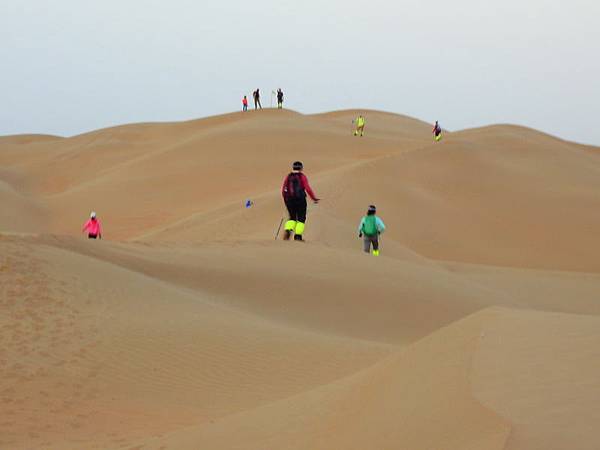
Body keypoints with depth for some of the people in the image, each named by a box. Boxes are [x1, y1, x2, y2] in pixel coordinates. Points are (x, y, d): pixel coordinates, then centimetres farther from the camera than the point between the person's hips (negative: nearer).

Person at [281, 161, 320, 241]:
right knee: (301, 218, 8)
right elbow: (307, 188, -12)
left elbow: (283, 190, 4)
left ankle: (287, 230, -8)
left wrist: (285, 199, 18)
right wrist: (314, 198, -4)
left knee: (292, 217, 17)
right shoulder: (302, 176, -4)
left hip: (289, 199, 3)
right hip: (300, 200, -3)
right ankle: (298, 236, 0)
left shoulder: (288, 177, 6)